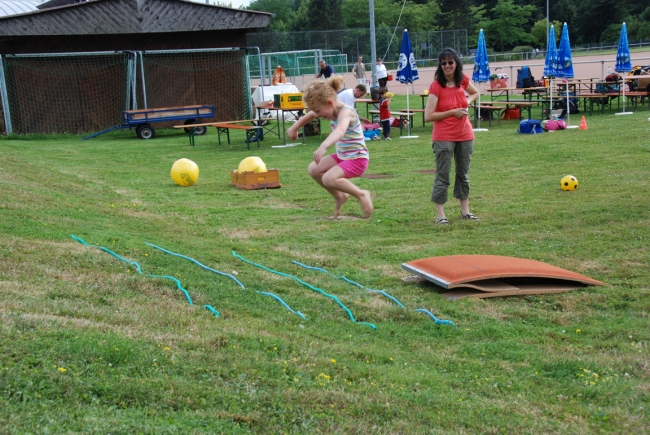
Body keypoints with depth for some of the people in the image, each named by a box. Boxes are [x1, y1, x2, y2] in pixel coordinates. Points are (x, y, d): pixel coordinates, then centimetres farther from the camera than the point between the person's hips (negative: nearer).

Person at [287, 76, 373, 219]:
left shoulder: (345, 112, -27)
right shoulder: (331, 110, 0)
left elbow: (340, 131, -50)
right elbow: (310, 115, 22)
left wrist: (323, 147, -65)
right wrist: (294, 128, 30)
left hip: (357, 158, -9)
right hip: (342, 156, 9)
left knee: (329, 178, -27)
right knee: (313, 169, 3)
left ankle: (361, 195, -8)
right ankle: (339, 196, 16)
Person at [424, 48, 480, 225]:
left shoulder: (463, 80, 1)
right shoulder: (436, 86, -13)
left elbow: (475, 93, 23)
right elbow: (428, 116, -18)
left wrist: (467, 101, 2)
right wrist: (452, 112, -17)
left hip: (465, 135, 6)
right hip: (444, 138, -5)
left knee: (464, 174, 14)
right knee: (442, 176, -3)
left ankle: (465, 211, 25)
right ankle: (440, 215, 3)